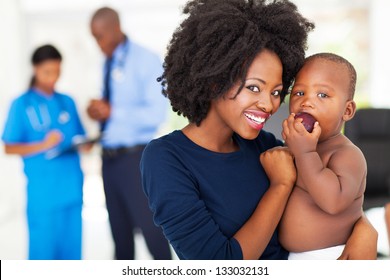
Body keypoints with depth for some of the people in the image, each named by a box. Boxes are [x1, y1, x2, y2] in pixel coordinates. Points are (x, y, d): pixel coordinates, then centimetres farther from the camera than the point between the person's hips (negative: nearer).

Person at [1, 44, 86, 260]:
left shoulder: (67, 102, 10)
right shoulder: (22, 104, -2)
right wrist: (43, 145, -18)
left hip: (71, 187, 4)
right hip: (43, 191, -4)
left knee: (72, 244, 10)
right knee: (44, 246, 0)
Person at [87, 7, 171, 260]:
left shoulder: (147, 61, -9)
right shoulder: (107, 63, 12)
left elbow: (157, 113, -17)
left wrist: (113, 112, -20)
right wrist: (99, 112, -3)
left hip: (135, 158, -6)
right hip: (109, 158, 7)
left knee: (150, 228, 0)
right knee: (120, 232, 15)